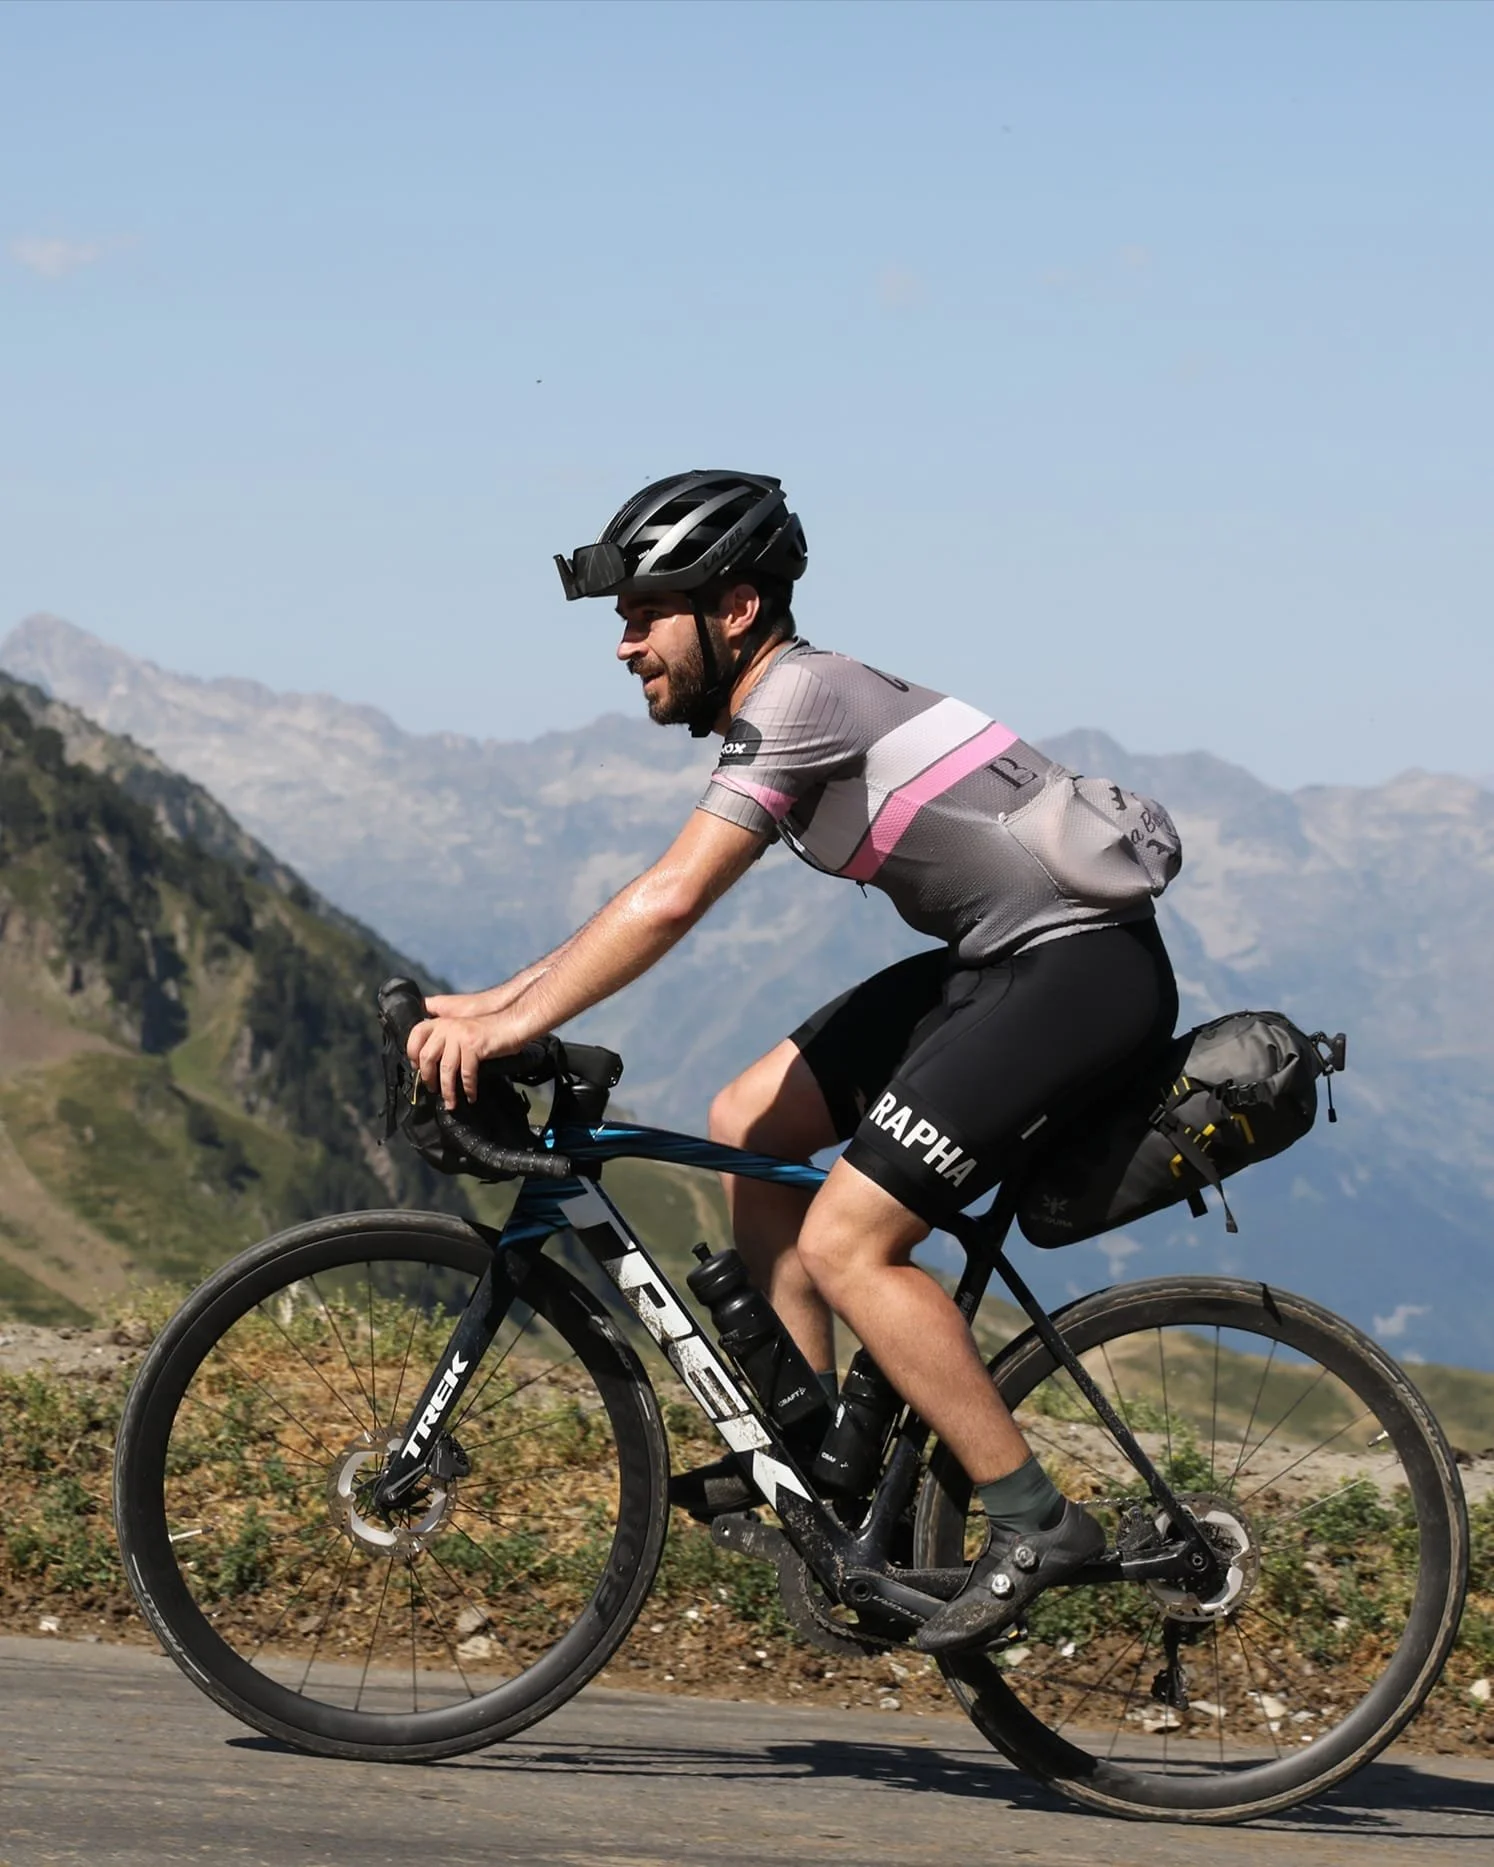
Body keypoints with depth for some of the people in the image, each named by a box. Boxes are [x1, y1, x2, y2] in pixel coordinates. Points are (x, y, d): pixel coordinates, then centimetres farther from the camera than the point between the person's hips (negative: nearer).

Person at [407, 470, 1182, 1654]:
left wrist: (511, 1023, -22)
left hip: (1085, 968, -10)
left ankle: (1036, 1524, -8)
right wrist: (495, 1004, 9)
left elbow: (670, 901, -25)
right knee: (749, 1125, 10)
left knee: (844, 1243, -14)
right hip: (1001, 959, 10)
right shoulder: (779, 707, 13)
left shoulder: (800, 697, -17)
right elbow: (662, 902, 16)